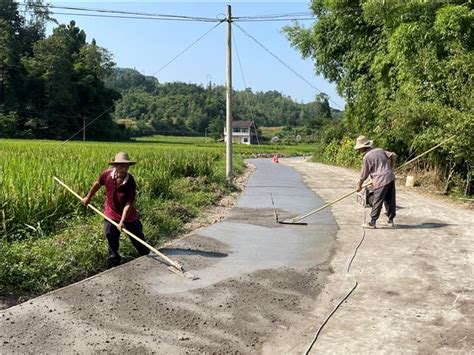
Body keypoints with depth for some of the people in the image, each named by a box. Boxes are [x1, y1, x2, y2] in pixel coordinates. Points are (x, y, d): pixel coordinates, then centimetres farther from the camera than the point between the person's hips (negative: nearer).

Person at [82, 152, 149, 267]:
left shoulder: (130, 182, -27)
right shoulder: (107, 174, -20)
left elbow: (128, 203, -28)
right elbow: (97, 184, 3)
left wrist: (122, 221, -36)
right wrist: (88, 198, 15)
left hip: (128, 214, -2)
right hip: (111, 212, 2)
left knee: (137, 236, 9)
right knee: (111, 236, 6)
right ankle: (114, 258, 29)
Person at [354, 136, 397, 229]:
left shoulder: (366, 157, -8)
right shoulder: (380, 150, 12)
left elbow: (364, 175, -3)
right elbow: (393, 155, 14)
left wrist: (359, 186, 10)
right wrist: (390, 168, 24)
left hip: (381, 180, -8)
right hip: (390, 177, 8)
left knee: (377, 202, -1)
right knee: (390, 200, 14)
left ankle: (372, 222, 4)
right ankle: (390, 220, 24)